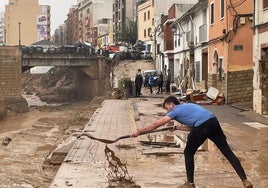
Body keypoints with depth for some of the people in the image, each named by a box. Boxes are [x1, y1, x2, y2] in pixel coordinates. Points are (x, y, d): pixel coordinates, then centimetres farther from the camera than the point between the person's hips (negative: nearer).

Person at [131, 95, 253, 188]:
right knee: (227, 152, 6)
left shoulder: (176, 111, 11)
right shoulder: (187, 106, 32)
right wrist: (177, 128, 36)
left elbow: (156, 125, 11)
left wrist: (139, 132, 16)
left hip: (203, 127, -7)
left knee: (188, 153, 13)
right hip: (213, 121, 7)